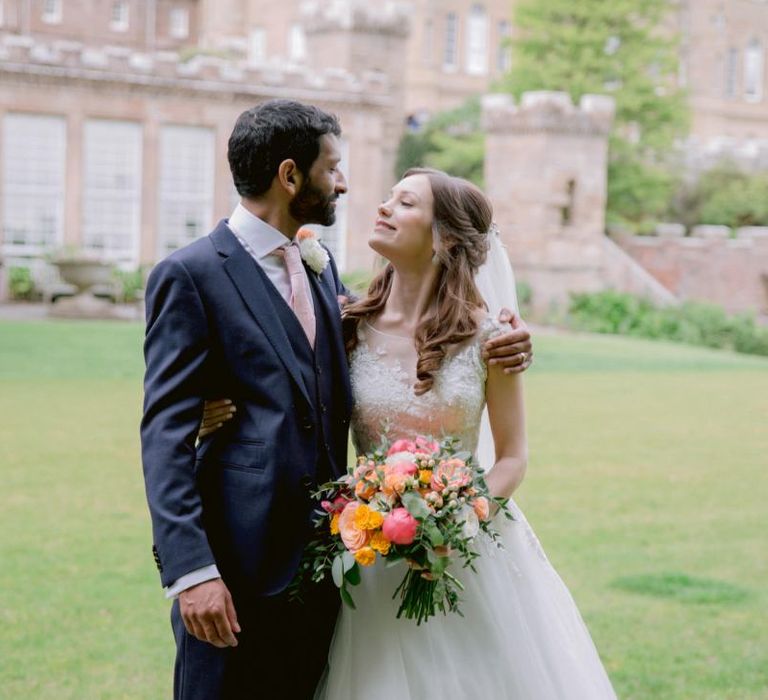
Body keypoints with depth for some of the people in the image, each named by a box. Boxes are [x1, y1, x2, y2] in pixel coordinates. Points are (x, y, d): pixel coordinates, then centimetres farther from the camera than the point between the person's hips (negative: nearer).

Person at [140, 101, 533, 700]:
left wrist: (495, 341, 6)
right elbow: (166, 433, -12)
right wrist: (190, 571, -20)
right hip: (238, 576, -7)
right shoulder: (191, 275, -8)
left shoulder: (321, 267, 14)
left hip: (319, 564, 7)